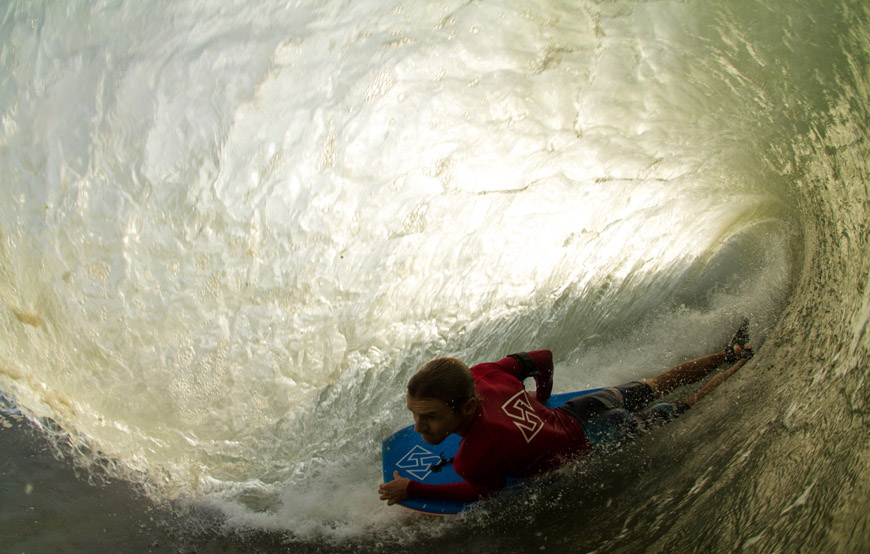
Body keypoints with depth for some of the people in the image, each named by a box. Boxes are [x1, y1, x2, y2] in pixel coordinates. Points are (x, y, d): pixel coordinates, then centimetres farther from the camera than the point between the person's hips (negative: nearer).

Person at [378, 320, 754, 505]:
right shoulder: (482, 375, -23)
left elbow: (487, 490, -17)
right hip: (570, 414, 5)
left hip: (587, 446, -5)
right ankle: (728, 355, 48)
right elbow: (543, 358, -7)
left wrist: (412, 491, -19)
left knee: (686, 409, 19)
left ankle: (743, 365, 38)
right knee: (653, 388, 30)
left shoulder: (474, 459, -42)